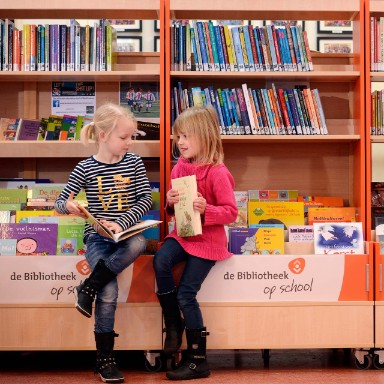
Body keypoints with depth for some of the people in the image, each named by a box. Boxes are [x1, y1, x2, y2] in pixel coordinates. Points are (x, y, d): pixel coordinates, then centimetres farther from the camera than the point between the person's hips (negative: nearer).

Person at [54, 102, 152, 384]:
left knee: (139, 243, -35)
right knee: (109, 291, -21)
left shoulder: (134, 163, 3)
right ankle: (105, 358, -4)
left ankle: (90, 286, -19)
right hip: (97, 236, -2)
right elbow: (60, 202, 4)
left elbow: (146, 198, -2)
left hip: (126, 233, 2)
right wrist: (68, 206, -22)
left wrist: (122, 223, -17)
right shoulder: (85, 168, -1)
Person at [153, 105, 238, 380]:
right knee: (161, 260, -25)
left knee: (186, 293, -8)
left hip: (207, 240, -6)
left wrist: (206, 209, -30)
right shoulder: (180, 167, 6)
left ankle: (198, 360, 7)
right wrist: (170, 203, -7)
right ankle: (173, 322, -4)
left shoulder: (217, 172, -15)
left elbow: (231, 212, -13)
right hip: (182, 234, 6)